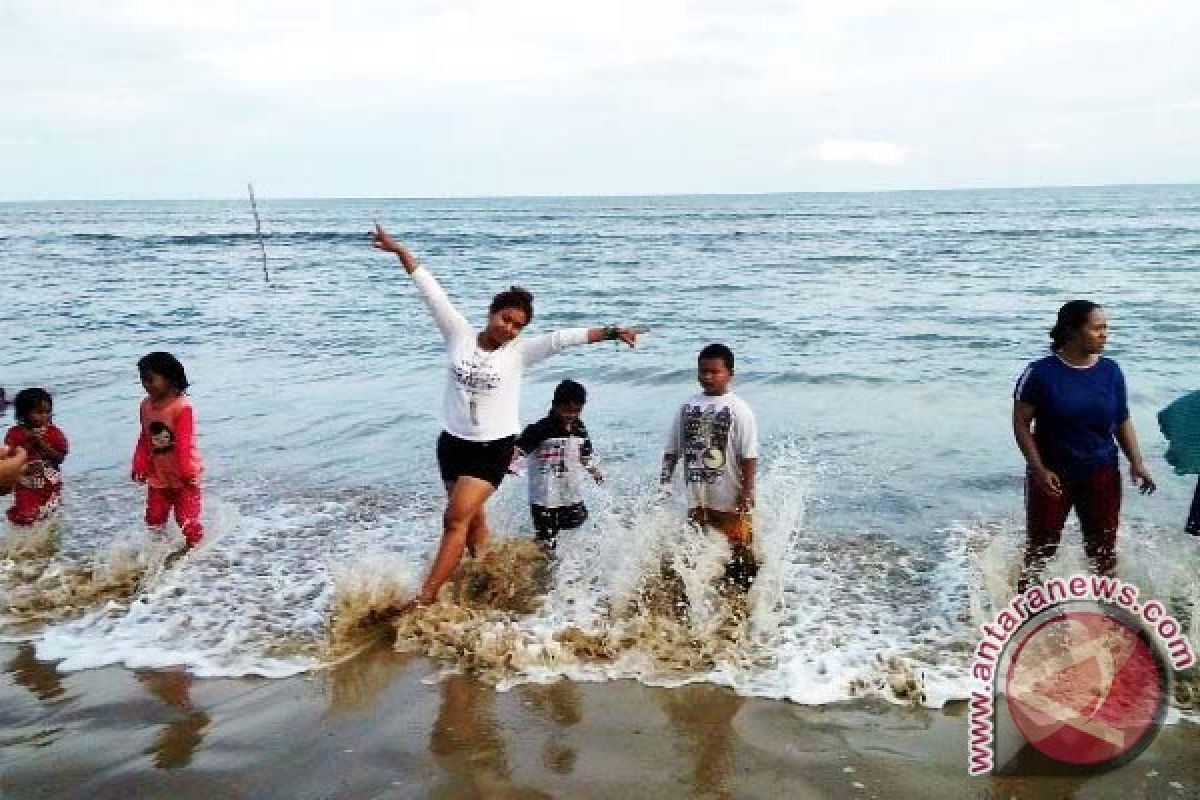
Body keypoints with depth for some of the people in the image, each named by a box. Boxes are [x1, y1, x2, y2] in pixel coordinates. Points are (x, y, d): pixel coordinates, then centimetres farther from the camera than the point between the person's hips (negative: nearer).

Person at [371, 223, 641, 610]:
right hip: (453, 442, 3)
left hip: (494, 447, -3)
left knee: (456, 519, -11)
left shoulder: (519, 352, -6)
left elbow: (564, 338, -13)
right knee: (471, 518, 16)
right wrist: (401, 251, -1)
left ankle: (424, 598, -9)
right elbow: (432, 292, -3)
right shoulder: (459, 335, -2)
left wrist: (610, 332, -18)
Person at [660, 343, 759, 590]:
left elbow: (749, 457, -11)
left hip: (731, 498, -5)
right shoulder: (688, 406, 4)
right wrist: (664, 482, 5)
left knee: (740, 550, 4)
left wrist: (747, 494, -16)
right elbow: (672, 450, 10)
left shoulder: (738, 409, -8)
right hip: (696, 498, 5)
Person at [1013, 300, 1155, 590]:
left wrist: (1136, 463, -1)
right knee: (1040, 550, 5)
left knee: (1104, 551, 9)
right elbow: (1021, 423, -8)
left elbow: (1122, 421, 9)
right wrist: (1038, 469, -15)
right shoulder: (1041, 373, -11)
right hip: (1052, 476, -3)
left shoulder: (1110, 371, 1)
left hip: (1102, 475, 3)